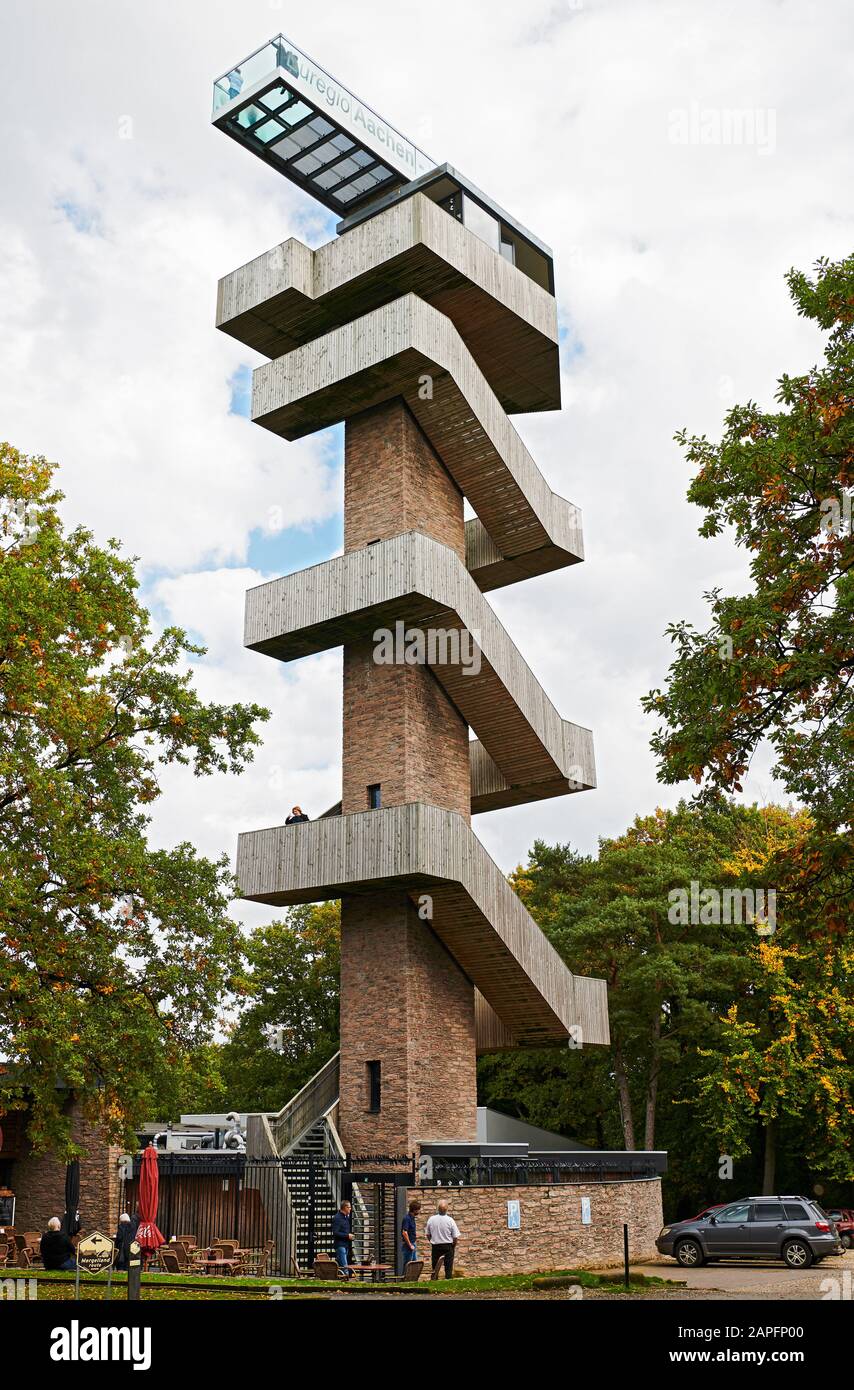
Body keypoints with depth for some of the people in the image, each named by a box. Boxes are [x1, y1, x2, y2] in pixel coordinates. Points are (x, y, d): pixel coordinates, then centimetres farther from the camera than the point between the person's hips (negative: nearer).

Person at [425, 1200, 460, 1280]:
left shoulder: (431, 1219, -6)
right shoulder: (450, 1220, -13)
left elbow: (427, 1234, 5)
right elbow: (456, 1237, -9)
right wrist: (453, 1246, 8)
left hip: (435, 1246, 2)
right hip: (448, 1246, -2)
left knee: (435, 1268, 11)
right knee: (448, 1268, 3)